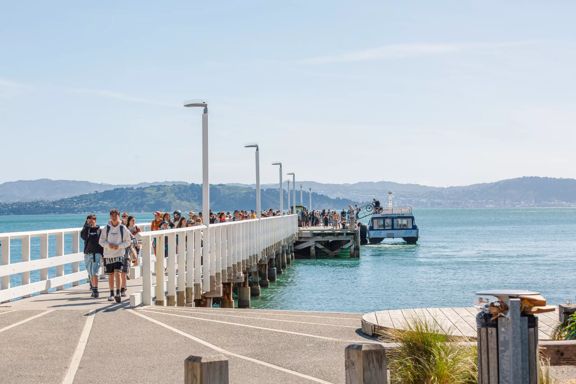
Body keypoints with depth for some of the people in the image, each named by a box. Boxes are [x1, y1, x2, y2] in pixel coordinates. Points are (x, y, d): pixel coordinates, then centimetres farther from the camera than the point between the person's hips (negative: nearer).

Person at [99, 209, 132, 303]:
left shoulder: (123, 228, -2)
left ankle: (118, 293, -18)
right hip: (108, 254, 2)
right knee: (111, 275, 10)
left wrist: (119, 246, -13)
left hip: (119, 254, -2)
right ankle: (111, 294, 23)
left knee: (118, 273, -16)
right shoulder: (106, 228, 2)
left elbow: (128, 242, 3)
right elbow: (101, 241, 5)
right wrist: (108, 245, -14)